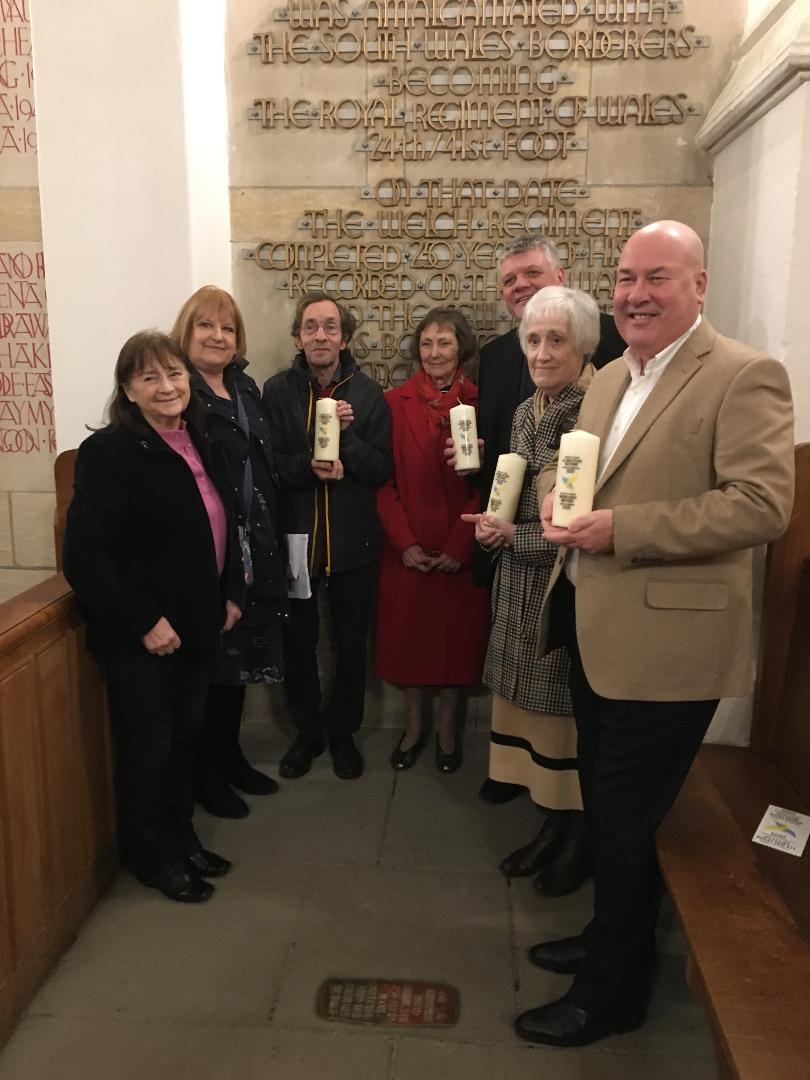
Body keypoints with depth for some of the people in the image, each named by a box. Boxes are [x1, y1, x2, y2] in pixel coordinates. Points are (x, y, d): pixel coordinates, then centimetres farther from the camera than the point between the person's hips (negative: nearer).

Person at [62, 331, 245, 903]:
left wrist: (231, 594, 9)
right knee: (149, 745, 9)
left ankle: (181, 836, 40)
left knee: (187, 735, 19)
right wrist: (144, 621, -21)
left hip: (197, 626, 7)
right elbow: (85, 558, -22)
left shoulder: (198, 441, 6)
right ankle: (152, 856, 31)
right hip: (141, 638, -7)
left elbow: (220, 528, 17)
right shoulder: (110, 451, -18)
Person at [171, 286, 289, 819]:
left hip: (255, 549, 7)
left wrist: (269, 542, 9)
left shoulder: (245, 388, 13)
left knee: (241, 652, 17)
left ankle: (230, 755, 35)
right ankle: (207, 773, 23)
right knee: (212, 659, 4)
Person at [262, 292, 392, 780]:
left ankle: (344, 733, 33)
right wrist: (309, 466, -23)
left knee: (352, 643, 12)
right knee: (298, 642, 12)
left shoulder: (368, 392, -2)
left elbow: (382, 469, -6)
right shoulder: (278, 390, -3)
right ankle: (308, 732, 33)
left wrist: (345, 434, -20)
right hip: (295, 538, 0)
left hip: (354, 541, 0)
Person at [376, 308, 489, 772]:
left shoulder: (480, 403, -2)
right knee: (407, 633, 11)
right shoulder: (395, 402, 1)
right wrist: (404, 542, -10)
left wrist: (460, 545, -12)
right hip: (407, 548, 1)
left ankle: (448, 728, 30)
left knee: (457, 632, 10)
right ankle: (413, 725, 30)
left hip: (461, 549, -1)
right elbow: (384, 480, -2)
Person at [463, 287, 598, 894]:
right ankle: (553, 826, 32)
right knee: (534, 704, 14)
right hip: (522, 585, 7)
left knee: (571, 709, 5)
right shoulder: (527, 412, 10)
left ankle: (580, 842, 26)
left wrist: (515, 537, -14)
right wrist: (492, 524, -2)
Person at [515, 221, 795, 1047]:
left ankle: (612, 991, 28)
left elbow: (763, 505, -21)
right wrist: (555, 497, -3)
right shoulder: (609, 379, 14)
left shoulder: (744, 376, -12)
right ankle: (615, 938, 44)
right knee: (605, 803, 21)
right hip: (594, 628, 8)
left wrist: (621, 529, -24)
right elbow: (566, 463, 22)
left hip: (663, 640, -8)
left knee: (624, 818, 6)